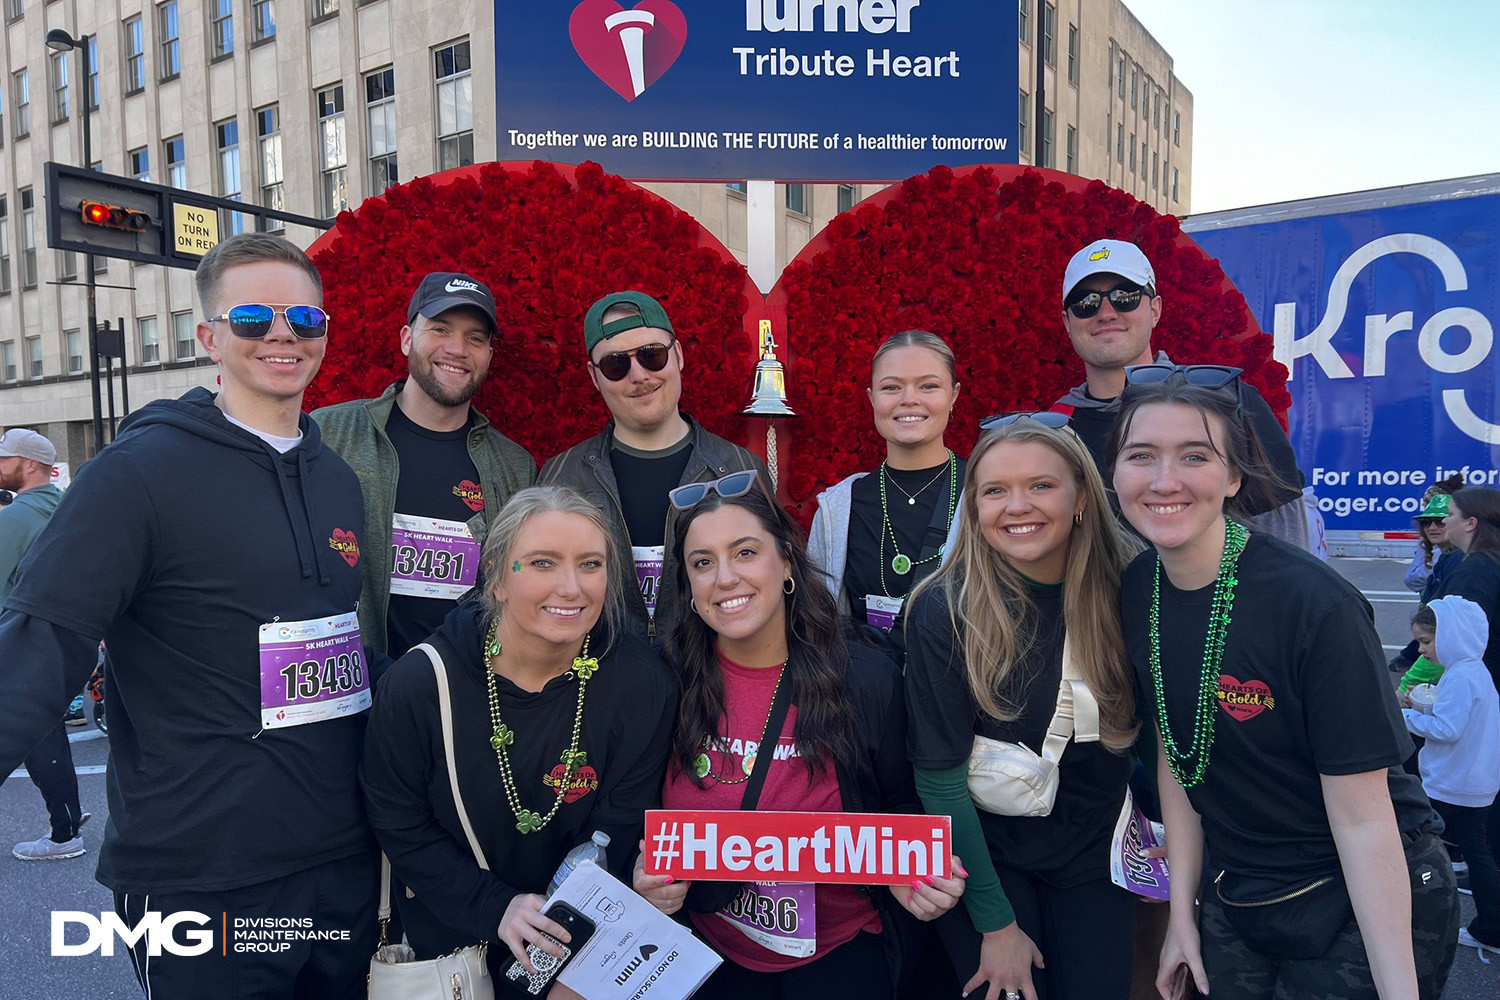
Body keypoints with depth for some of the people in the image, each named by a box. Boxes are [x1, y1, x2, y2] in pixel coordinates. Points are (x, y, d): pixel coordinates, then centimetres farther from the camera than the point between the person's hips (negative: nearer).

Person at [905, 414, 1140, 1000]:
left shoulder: (1125, 593, -13)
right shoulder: (944, 611, -22)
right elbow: (939, 781, -16)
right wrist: (996, 923, -13)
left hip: (1092, 856, 3)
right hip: (984, 851, -2)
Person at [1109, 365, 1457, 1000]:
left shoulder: (1315, 606, -26)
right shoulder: (1137, 591, -8)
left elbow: (1364, 821, -21)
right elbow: (1177, 752, 2)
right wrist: (1183, 910, 3)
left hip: (1365, 914, -4)